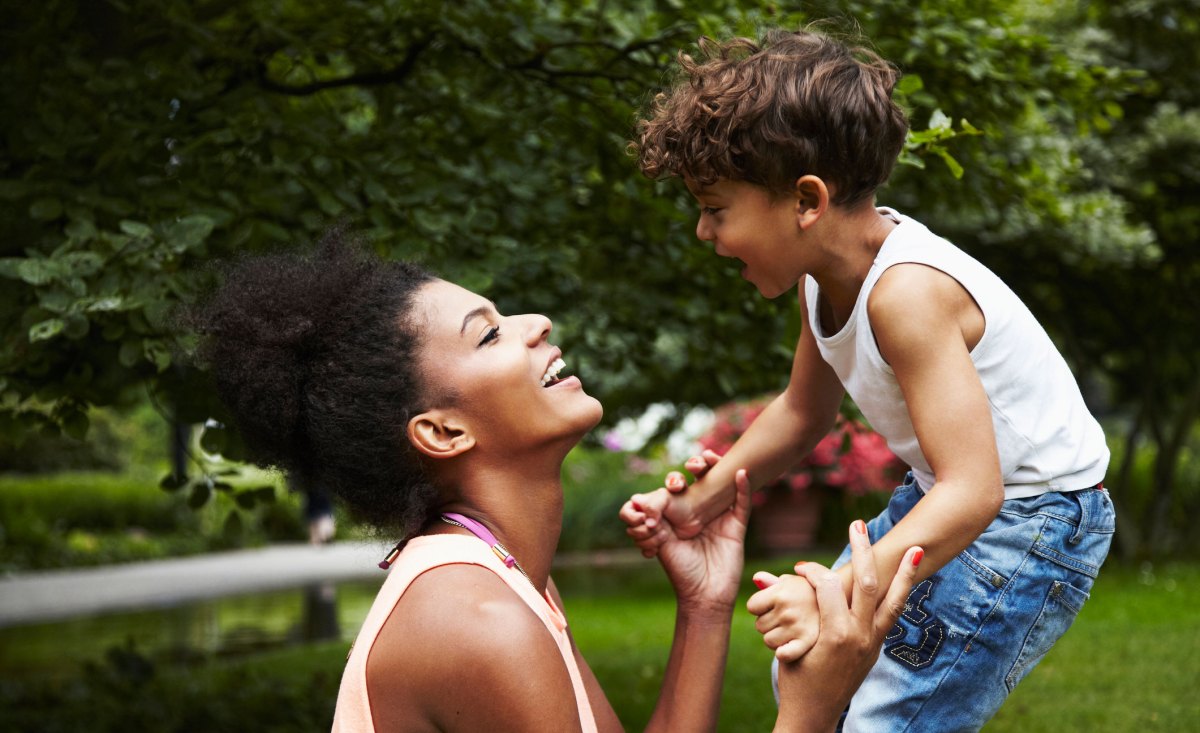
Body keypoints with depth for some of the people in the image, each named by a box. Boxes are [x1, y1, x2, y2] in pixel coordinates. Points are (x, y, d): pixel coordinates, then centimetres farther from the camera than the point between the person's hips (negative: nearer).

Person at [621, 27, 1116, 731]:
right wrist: (699, 502, 0)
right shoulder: (826, 270, -4)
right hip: (945, 496, 9)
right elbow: (803, 413, 11)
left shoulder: (905, 292, -32)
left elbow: (972, 493, -37)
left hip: (1030, 520, -9)